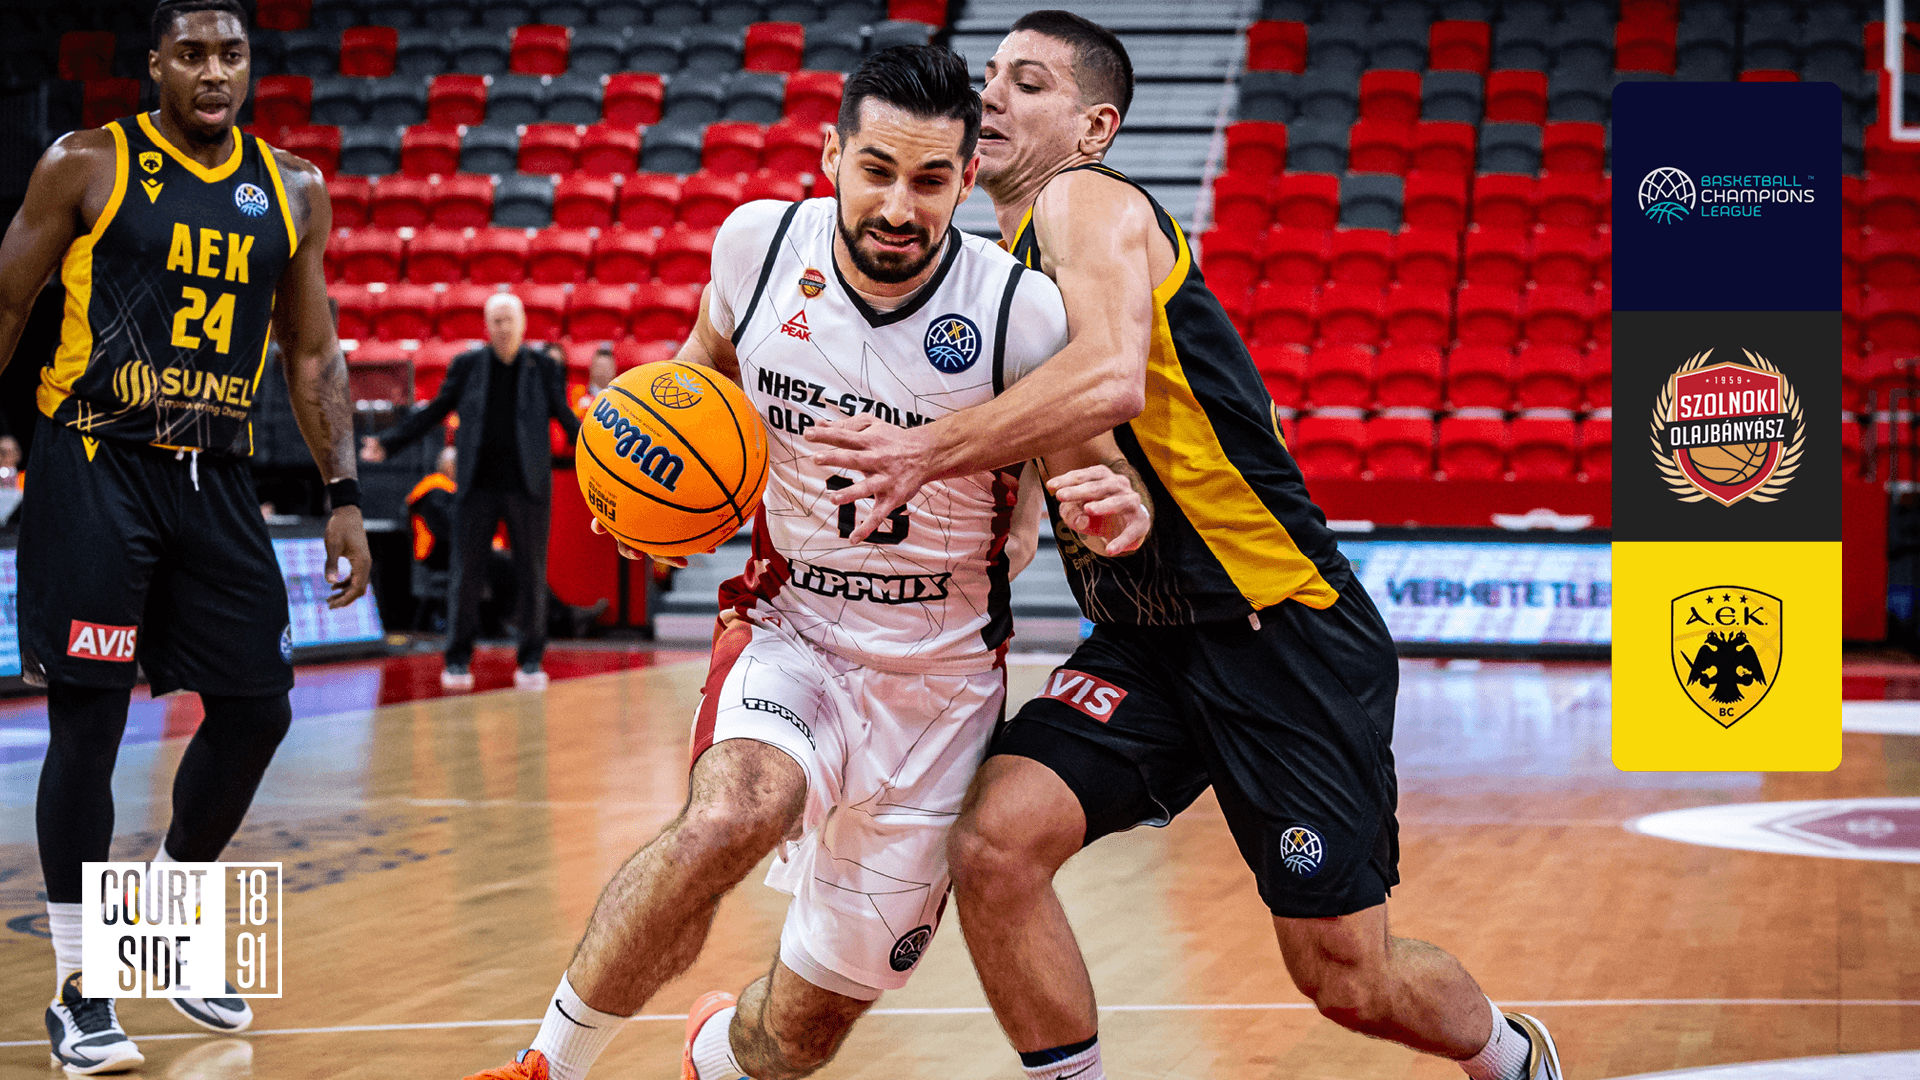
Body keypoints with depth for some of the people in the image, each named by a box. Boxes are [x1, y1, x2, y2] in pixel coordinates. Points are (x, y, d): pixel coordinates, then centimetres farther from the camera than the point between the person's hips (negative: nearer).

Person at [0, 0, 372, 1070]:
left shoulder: (293, 190, 10)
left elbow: (313, 352, 14)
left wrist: (345, 496, 7)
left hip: (217, 474, 5)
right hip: (95, 467, -5)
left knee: (257, 708, 6)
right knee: (88, 718, -6)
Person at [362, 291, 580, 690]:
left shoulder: (543, 366, 3)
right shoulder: (467, 365, 4)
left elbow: (566, 418, 6)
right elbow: (434, 411, 8)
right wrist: (387, 442, 2)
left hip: (528, 487, 0)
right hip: (478, 488, 0)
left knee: (531, 571, 2)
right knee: (466, 571, 0)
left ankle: (531, 660, 12)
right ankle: (458, 660, 8)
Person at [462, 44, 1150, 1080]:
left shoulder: (1021, 312, -17)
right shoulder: (757, 242, -10)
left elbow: (1096, 471, -5)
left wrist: (1119, 510, -29)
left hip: (939, 679, 0)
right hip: (791, 632, 0)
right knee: (733, 815, -36)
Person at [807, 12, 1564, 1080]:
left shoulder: (1088, 203, -13)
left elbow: (1110, 379, -34)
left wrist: (926, 450, -37)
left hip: (1287, 630, -7)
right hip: (1148, 640, 7)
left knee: (1349, 981, 3)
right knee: (996, 844, -17)